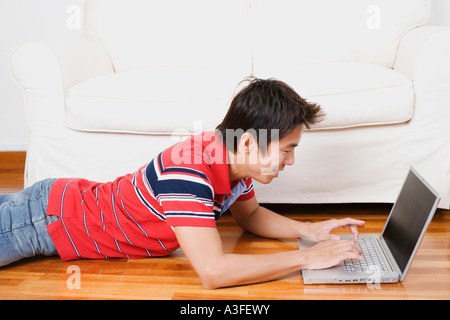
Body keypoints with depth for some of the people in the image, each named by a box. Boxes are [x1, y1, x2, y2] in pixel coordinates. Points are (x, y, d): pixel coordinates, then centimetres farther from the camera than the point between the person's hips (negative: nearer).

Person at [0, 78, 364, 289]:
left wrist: (307, 229, -8)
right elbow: (213, 272, -43)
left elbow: (249, 215, 9)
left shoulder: (232, 158, -11)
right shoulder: (187, 171, -38)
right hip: (50, 218, -8)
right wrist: (307, 258, -35)